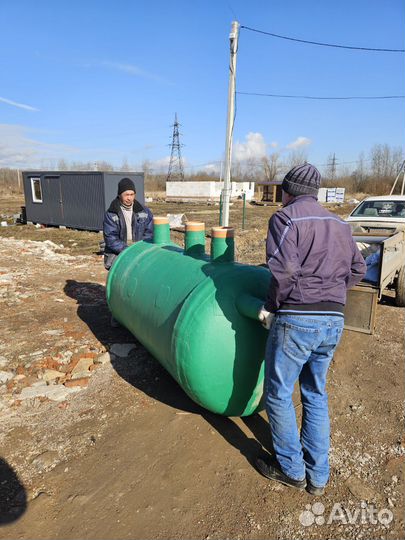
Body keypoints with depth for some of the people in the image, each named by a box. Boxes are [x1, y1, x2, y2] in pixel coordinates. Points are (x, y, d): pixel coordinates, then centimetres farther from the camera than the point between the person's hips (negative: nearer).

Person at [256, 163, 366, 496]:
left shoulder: (285, 218, -6)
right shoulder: (338, 224, 15)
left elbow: (283, 270, -19)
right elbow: (357, 269, 17)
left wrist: (272, 307, -6)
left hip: (297, 319, -7)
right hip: (334, 321, 7)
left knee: (279, 394, 12)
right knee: (315, 394, 20)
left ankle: (291, 469, 27)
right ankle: (318, 475, 30)